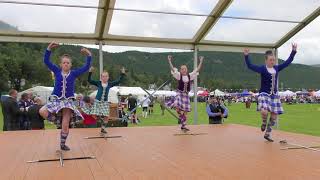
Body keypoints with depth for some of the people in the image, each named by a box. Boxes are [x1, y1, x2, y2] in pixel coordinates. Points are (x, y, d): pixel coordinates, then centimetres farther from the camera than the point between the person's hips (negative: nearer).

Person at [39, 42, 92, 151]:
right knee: (42, 112, -25)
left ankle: (62, 144, 17)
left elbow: (86, 67, -4)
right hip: (56, 99, 1)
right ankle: (58, 120, 1)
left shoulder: (74, 73, 2)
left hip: (68, 101, -1)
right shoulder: (57, 71, 3)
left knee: (65, 125, -3)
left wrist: (89, 55, -15)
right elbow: (46, 61, -3)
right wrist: (49, 48, -14)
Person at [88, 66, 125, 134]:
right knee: (94, 115, -13)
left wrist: (122, 74, 1)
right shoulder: (98, 83, 1)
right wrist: (90, 72, -15)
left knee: (106, 116, -5)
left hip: (105, 102, 1)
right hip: (97, 101, -1)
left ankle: (103, 128, 9)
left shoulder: (110, 84, 6)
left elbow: (118, 81, 7)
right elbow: (89, 80, -4)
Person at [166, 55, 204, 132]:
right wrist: (169, 61, -20)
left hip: (186, 94, 3)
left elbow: (197, 70, 3)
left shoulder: (190, 76, 3)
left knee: (185, 111, 5)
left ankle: (183, 126, 14)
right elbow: (172, 69, -13)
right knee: (178, 107, -27)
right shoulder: (179, 75, -5)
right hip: (179, 93, -3)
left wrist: (201, 61, 0)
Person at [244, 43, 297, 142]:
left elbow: (288, 62, 13)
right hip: (264, 94, -5)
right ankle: (264, 123, 9)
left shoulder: (277, 68, 5)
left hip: (274, 95, 5)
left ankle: (267, 134, 21)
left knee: (274, 115, 5)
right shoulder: (262, 69, -10)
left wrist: (293, 51, 8)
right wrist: (246, 56, -35)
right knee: (264, 112, -28)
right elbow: (250, 66, -23)